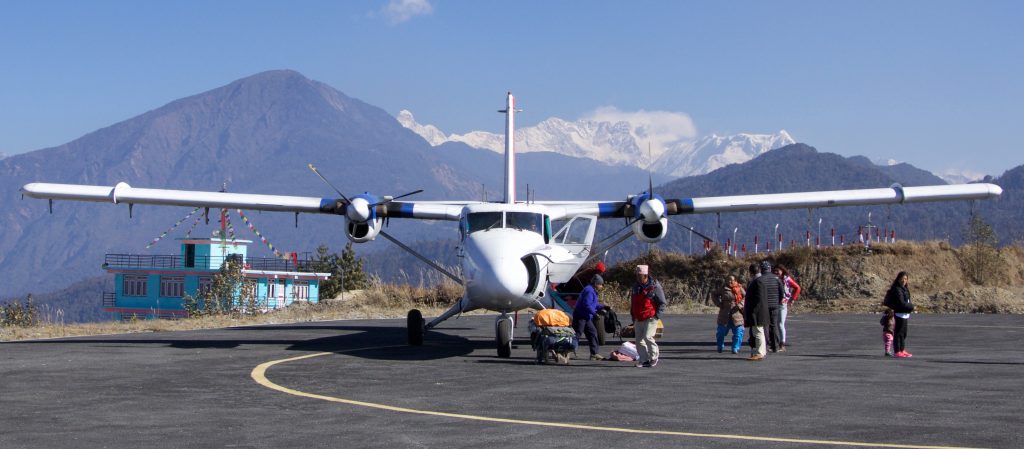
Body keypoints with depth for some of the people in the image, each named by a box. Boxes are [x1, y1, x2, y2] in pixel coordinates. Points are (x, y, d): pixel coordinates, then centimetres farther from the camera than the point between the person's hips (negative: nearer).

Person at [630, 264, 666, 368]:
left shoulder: (655, 286, -8)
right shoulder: (635, 287, 11)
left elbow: (662, 303, -4)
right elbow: (632, 303, 23)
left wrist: (657, 316, -11)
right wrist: (633, 316, 19)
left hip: (650, 318, -7)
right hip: (638, 319, 7)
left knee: (647, 337, -18)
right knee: (639, 341, 4)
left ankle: (654, 358, -3)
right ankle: (644, 360, 12)